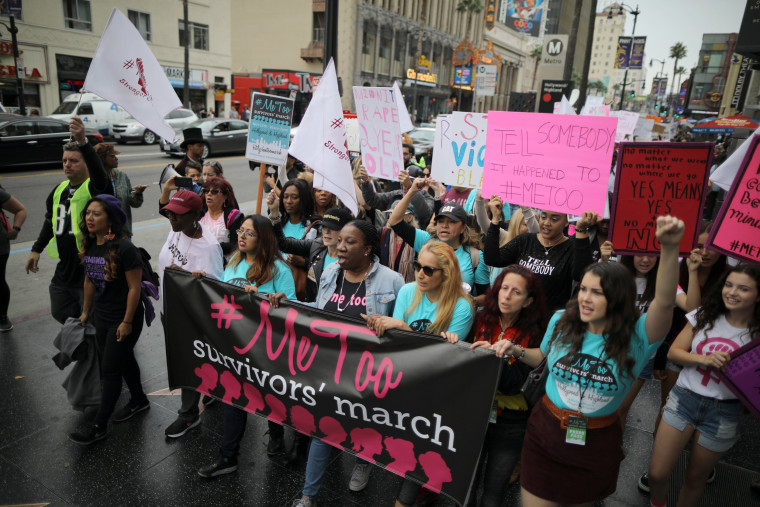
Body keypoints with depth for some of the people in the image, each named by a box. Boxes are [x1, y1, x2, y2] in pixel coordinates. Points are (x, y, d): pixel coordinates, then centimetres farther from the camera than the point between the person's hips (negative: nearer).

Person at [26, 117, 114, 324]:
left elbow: (99, 173, -39)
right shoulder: (59, 190, 10)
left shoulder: (94, 188, -14)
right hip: (64, 268, 8)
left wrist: (82, 141, -51)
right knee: (60, 313, 23)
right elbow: (50, 221, 23)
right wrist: (36, 249, 23)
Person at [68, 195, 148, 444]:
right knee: (124, 360, 21)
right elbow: (89, 280, 12)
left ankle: (99, 426, 14)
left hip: (124, 320, -7)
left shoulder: (124, 248, -22)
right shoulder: (89, 246, 0)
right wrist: (86, 311, 17)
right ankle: (139, 400, 42)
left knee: (110, 370, 1)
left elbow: (134, 287, -20)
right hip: (101, 317, 7)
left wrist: (127, 322, -18)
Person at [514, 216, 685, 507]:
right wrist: (518, 351, -8)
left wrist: (670, 249, -49)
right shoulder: (561, 322, -8)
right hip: (545, 432, 1)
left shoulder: (637, 337, -16)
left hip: (597, 444, -1)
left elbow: (664, 302, -36)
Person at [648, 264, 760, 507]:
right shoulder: (704, 316, 0)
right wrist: (704, 359, -18)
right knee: (657, 473, 2)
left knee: (695, 478, 16)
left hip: (723, 412, -1)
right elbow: (673, 352, -2)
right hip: (684, 398, 1)